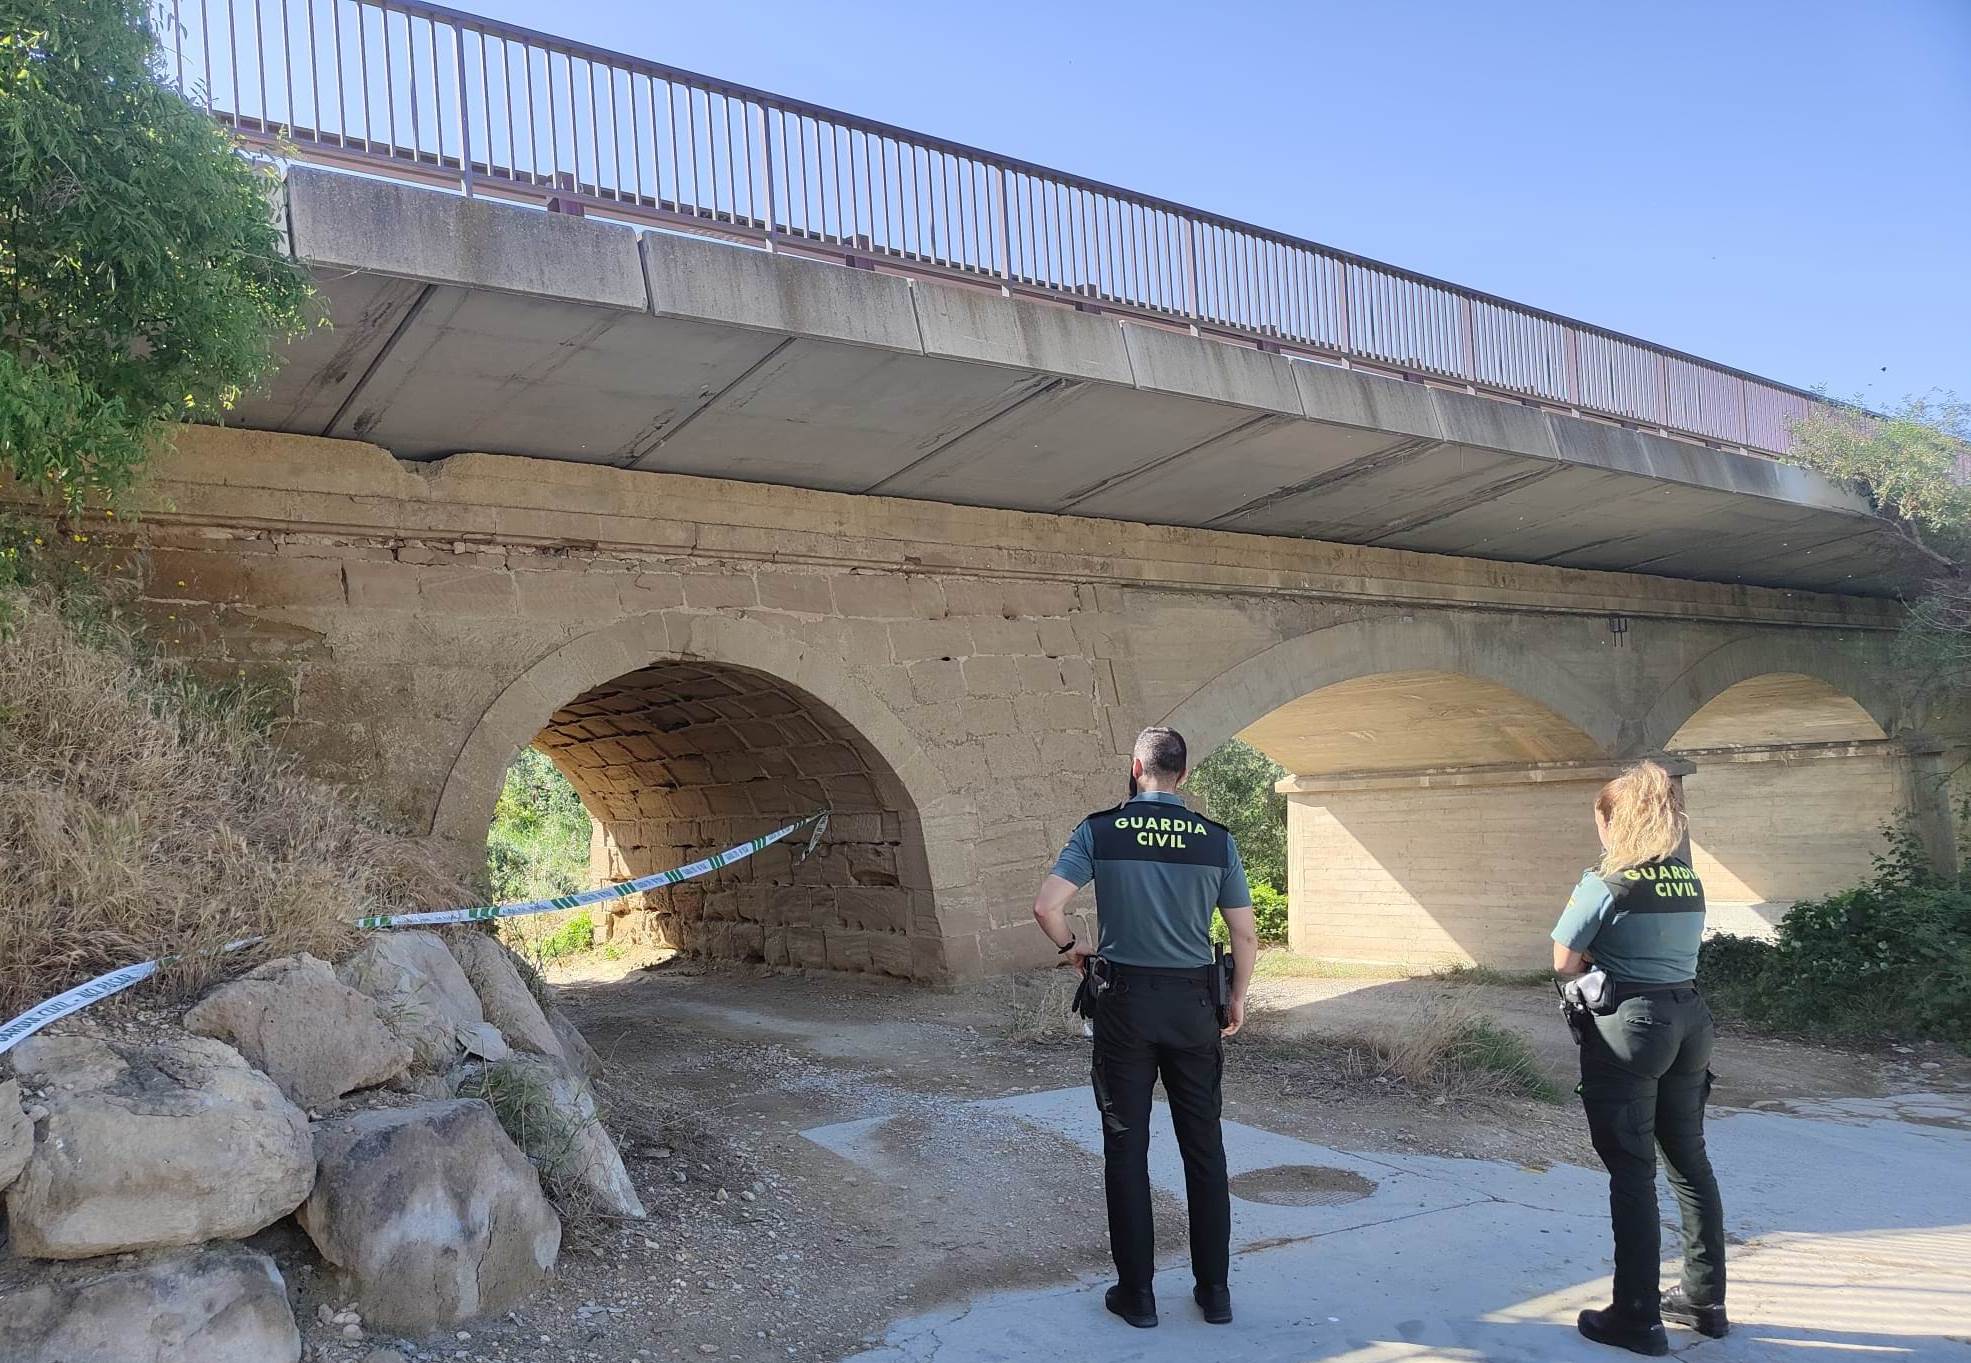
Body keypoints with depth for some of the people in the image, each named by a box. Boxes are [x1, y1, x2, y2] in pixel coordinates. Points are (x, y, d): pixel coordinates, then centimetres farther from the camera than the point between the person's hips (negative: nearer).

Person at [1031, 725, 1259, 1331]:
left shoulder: (1099, 830, -6)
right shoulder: (1216, 839, -2)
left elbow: (1046, 906, -14)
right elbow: (1245, 934, 1)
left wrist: (1072, 950, 5)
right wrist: (1238, 998, 15)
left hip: (1124, 1001, -1)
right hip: (1193, 1003, 2)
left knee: (1126, 1148, 8)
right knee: (1203, 1146, 12)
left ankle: (1136, 1293, 15)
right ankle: (1214, 1290, 20)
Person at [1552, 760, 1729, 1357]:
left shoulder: (1606, 885, -13)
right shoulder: (1690, 882, 7)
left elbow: (1565, 961, -10)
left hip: (1628, 1025, -7)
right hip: (1689, 1017, 7)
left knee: (1632, 1172, 0)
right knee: (1689, 1160, 16)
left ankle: (1639, 1318, 5)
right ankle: (1705, 1300, 27)